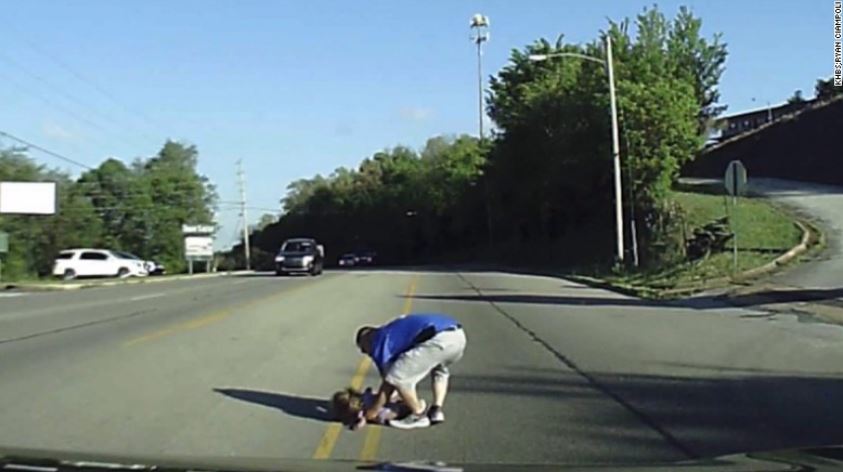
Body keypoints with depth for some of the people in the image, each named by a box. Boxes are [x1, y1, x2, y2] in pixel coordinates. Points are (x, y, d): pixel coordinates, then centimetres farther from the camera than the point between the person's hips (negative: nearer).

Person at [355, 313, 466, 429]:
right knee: (439, 370, 39)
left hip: (439, 339, -9)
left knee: (397, 376, 3)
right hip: (458, 335, 9)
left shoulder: (379, 342, 10)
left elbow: (389, 380, 10)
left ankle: (419, 416, 16)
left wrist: (373, 410, 21)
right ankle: (436, 410, 25)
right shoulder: (397, 330, 36)